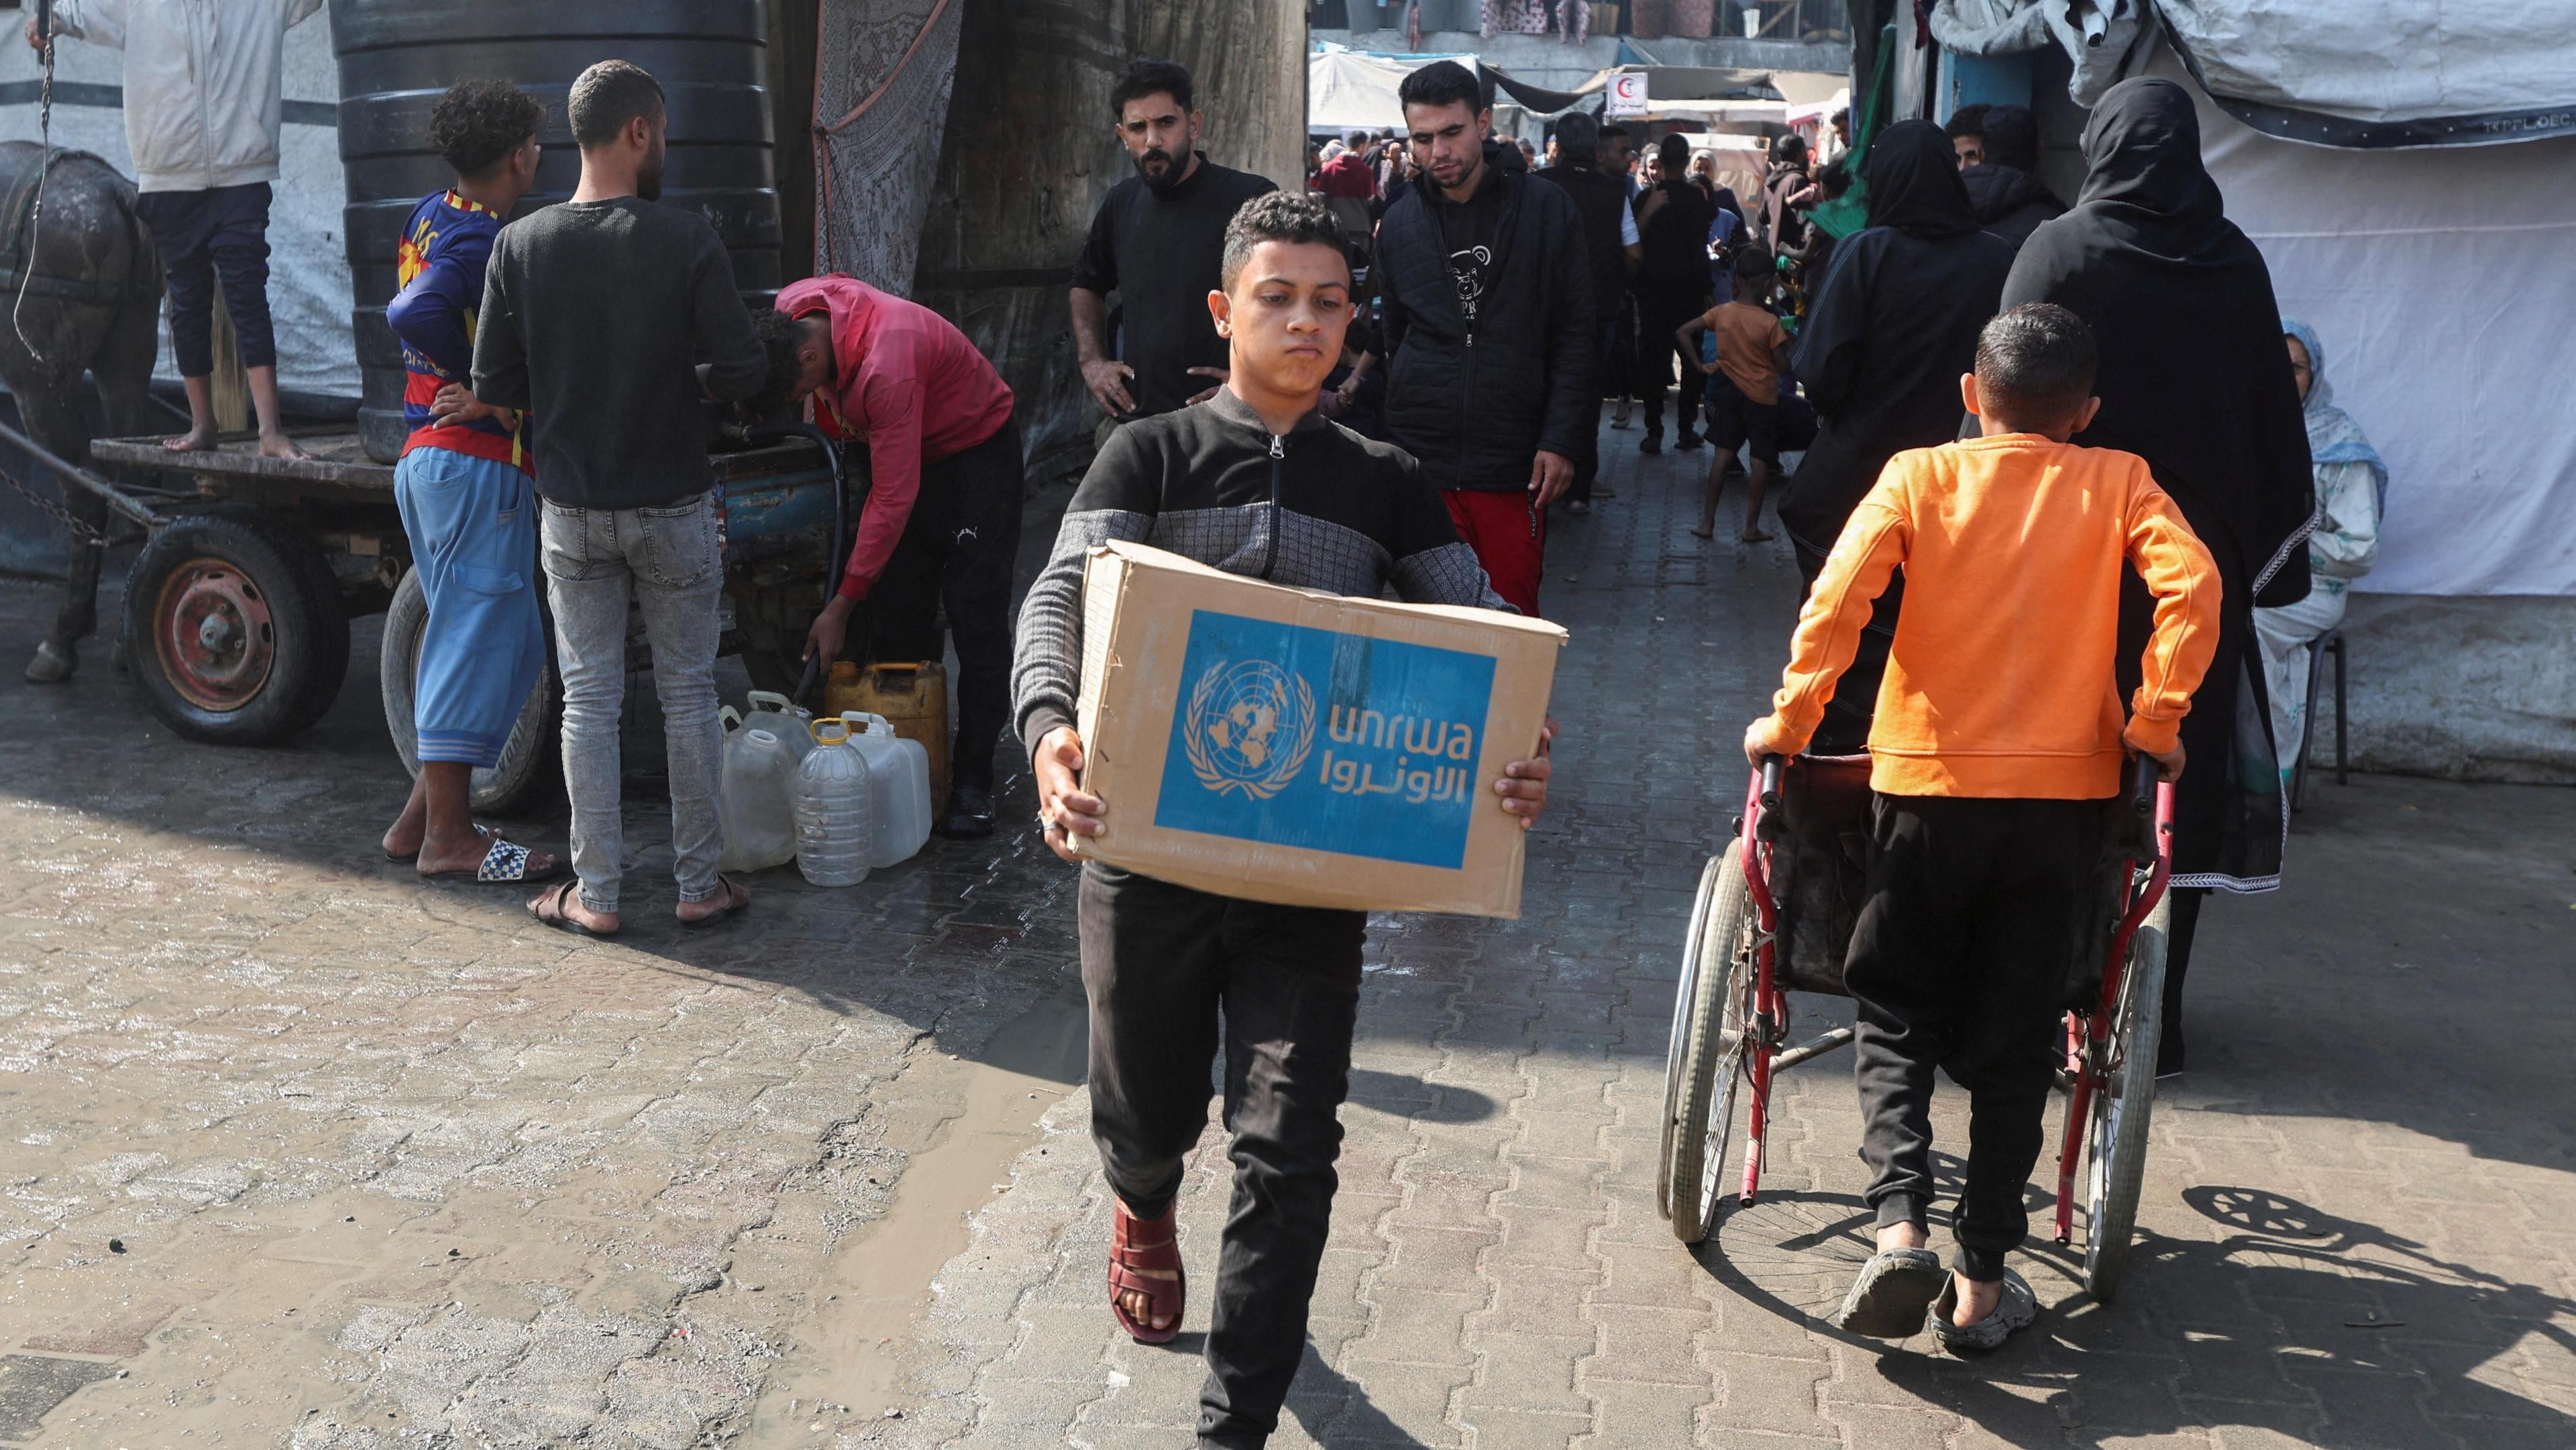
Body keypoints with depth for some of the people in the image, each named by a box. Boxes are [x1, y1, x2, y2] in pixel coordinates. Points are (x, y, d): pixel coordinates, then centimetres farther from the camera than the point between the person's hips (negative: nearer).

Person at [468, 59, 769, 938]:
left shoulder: (520, 246, -4)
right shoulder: (685, 239, -12)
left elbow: (494, 388, -2)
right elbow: (744, 371, -13)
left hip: (572, 511, 2)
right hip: (674, 506, -2)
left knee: (589, 701, 9)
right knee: (689, 695, 10)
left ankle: (596, 896, 15)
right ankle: (699, 884, 17)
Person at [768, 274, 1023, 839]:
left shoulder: (886, 369, -38)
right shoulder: (789, 310, -16)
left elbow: (893, 499, -33)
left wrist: (841, 605, -28)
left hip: (976, 449, -8)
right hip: (900, 446, 8)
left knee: (975, 621, -8)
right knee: (899, 623, 4)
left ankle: (973, 783, -2)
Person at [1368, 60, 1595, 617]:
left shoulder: (1547, 210, 1)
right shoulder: (1398, 225, 9)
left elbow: (1575, 337, 0)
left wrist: (1561, 441, -9)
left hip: (1511, 466, -2)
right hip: (1418, 462, 3)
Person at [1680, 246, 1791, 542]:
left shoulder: (1721, 313, -5)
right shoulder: (1770, 322, -15)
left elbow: (1682, 333, -4)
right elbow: (1783, 365, -13)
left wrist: (1700, 365, -1)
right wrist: (1785, 343, 5)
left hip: (1729, 391, 4)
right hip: (1762, 395, -4)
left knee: (1723, 454, 9)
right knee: (1760, 459, 4)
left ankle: (1707, 522, 7)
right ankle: (1752, 527, 7)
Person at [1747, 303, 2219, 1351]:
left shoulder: (1918, 477, 2)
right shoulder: (2118, 483, 5)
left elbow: (1837, 595, -11)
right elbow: (2193, 585, -10)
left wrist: (1790, 722, -5)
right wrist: (2155, 723, -2)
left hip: (1927, 783, -1)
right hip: (2063, 792, 1)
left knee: (1895, 1005, 13)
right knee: (2017, 1036, 10)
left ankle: (1898, 1224, -6)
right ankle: (1981, 1281, 13)